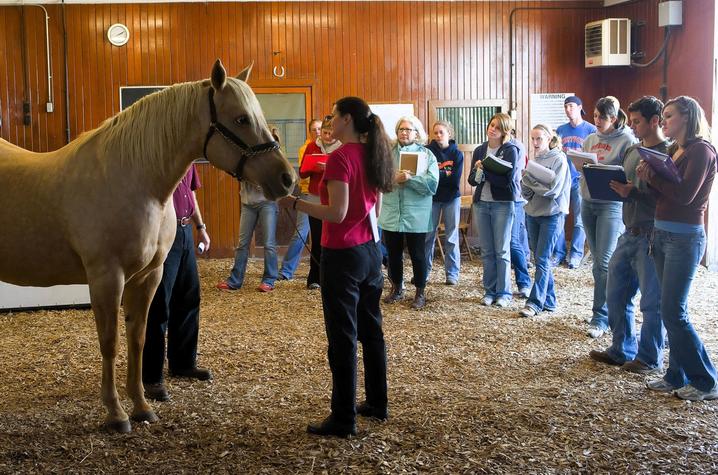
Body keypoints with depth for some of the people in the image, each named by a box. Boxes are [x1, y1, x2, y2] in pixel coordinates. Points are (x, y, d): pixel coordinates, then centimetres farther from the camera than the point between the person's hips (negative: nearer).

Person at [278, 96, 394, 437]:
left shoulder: (340, 157, -16)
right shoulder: (372, 155, 9)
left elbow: (337, 213, -21)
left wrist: (294, 203, -14)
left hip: (342, 255, -8)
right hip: (371, 251, 9)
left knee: (343, 338, -1)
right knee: (371, 331, 18)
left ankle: (344, 419, 7)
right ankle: (377, 404, 30)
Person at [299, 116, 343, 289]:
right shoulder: (312, 147, 6)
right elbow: (302, 172, 6)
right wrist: (313, 168, -14)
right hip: (315, 199, 2)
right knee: (317, 241, 5)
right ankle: (314, 278, 12)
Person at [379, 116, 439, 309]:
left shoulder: (427, 154, 0)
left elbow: (432, 184, -12)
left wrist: (409, 178, -19)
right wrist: (394, 179, -21)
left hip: (416, 216, -3)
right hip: (391, 215, 3)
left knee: (418, 255, 5)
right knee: (393, 254, 13)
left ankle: (420, 293, 20)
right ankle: (396, 289, 31)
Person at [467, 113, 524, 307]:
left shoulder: (511, 150, -7)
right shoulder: (480, 150, 9)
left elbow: (508, 179, -17)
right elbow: (472, 180, 6)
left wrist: (484, 171, -17)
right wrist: (477, 171, -15)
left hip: (503, 204, -5)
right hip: (481, 203, 5)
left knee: (502, 251, 0)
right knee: (487, 251, 9)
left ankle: (504, 293, 9)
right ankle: (489, 291, 17)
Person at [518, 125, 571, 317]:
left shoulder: (558, 159, -7)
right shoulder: (534, 160, 10)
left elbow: (553, 190, -16)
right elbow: (526, 193, 8)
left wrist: (529, 179, -13)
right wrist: (526, 182, -13)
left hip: (552, 215, -6)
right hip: (532, 213, 6)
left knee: (542, 259, -8)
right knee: (541, 259, 10)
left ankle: (535, 302, -8)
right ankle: (549, 300, 18)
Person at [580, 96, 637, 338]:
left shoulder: (627, 140, -7)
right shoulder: (590, 139, 13)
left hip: (612, 204, -7)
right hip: (588, 202, 7)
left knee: (605, 262, -8)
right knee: (598, 260, 13)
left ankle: (600, 317, -3)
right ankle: (610, 308, 25)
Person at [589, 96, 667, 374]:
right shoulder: (632, 152, 14)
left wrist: (632, 193, -24)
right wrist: (612, 186, 1)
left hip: (651, 236, -8)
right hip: (629, 234, 8)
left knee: (652, 301, 2)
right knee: (616, 295, 14)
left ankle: (650, 359, 15)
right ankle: (622, 350, 28)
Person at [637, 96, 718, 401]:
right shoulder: (674, 151, 15)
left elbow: (684, 195, -19)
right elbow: (664, 192, 10)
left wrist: (651, 174, -11)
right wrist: (646, 179, -7)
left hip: (685, 238, -8)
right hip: (662, 235, 8)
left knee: (674, 312, -7)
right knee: (671, 311, 10)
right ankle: (677, 376, 18)